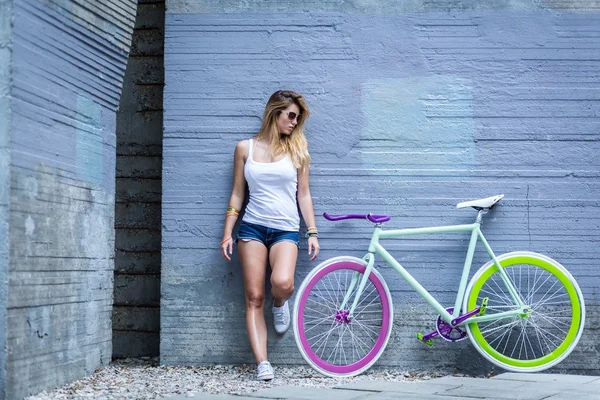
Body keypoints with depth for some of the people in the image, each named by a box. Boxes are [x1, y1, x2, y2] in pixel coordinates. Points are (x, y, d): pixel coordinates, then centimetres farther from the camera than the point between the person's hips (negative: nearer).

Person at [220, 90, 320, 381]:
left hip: (286, 230, 0)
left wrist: (312, 232, 3)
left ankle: (280, 304, 11)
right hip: (252, 228, 1)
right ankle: (262, 363, -5)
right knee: (254, 298, -6)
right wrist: (227, 233, 6)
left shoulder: (296, 149, 8)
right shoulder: (245, 148, 8)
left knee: (283, 284, -26)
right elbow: (237, 194, 11)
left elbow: (304, 195, 10)